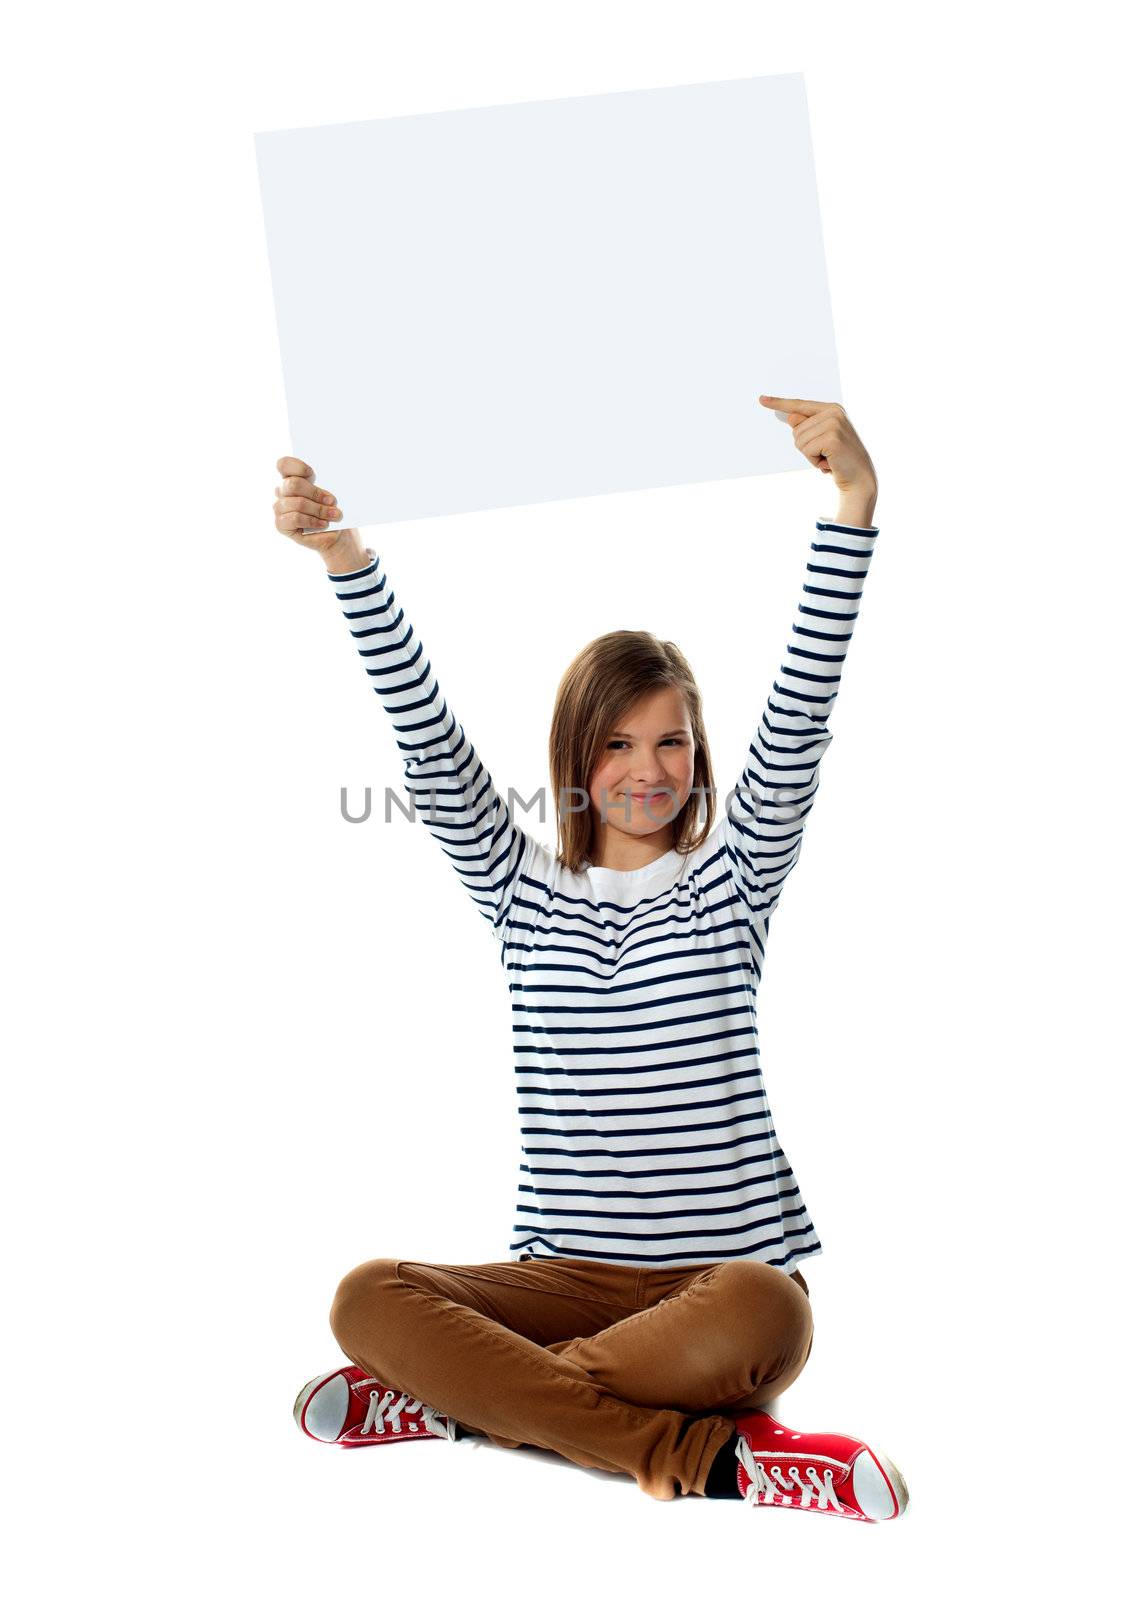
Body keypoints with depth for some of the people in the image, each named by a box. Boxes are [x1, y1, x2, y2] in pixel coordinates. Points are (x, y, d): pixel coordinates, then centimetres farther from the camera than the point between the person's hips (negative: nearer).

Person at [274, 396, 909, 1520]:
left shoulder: (731, 878, 8)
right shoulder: (523, 892, 13)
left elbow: (798, 719, -5)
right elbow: (430, 744, 1)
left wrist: (853, 501, -18)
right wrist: (343, 555, -11)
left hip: (730, 1270, -2)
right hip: (566, 1275, 2)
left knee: (751, 1314, -39)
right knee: (367, 1298, -27)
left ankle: (460, 1395, -20)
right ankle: (706, 1457, -29)